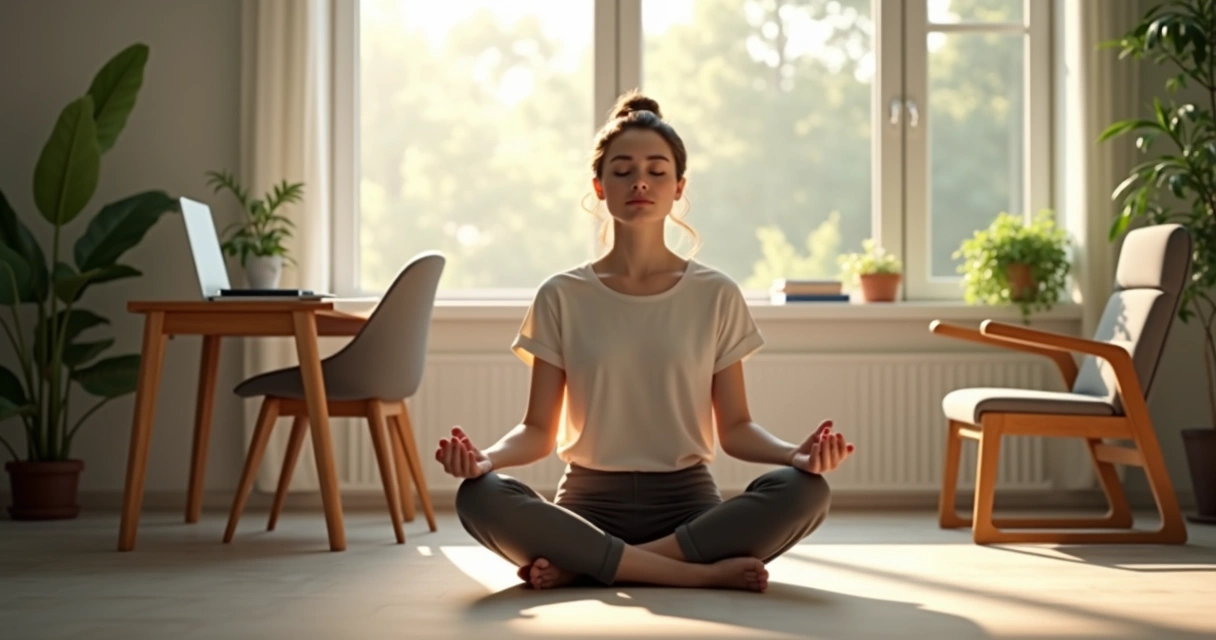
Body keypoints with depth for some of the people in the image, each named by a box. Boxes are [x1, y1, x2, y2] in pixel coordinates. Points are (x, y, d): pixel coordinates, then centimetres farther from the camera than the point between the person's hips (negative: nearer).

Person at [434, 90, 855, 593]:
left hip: (686, 502, 1)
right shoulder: (562, 297, 5)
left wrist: (794, 453, -16)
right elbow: (539, 430, 4)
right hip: (589, 502, 0)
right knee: (479, 497, -31)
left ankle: (583, 564, -23)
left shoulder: (717, 295, 6)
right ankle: (701, 572, -27)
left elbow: (735, 428, 5)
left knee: (803, 491, -29)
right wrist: (488, 456, -19)